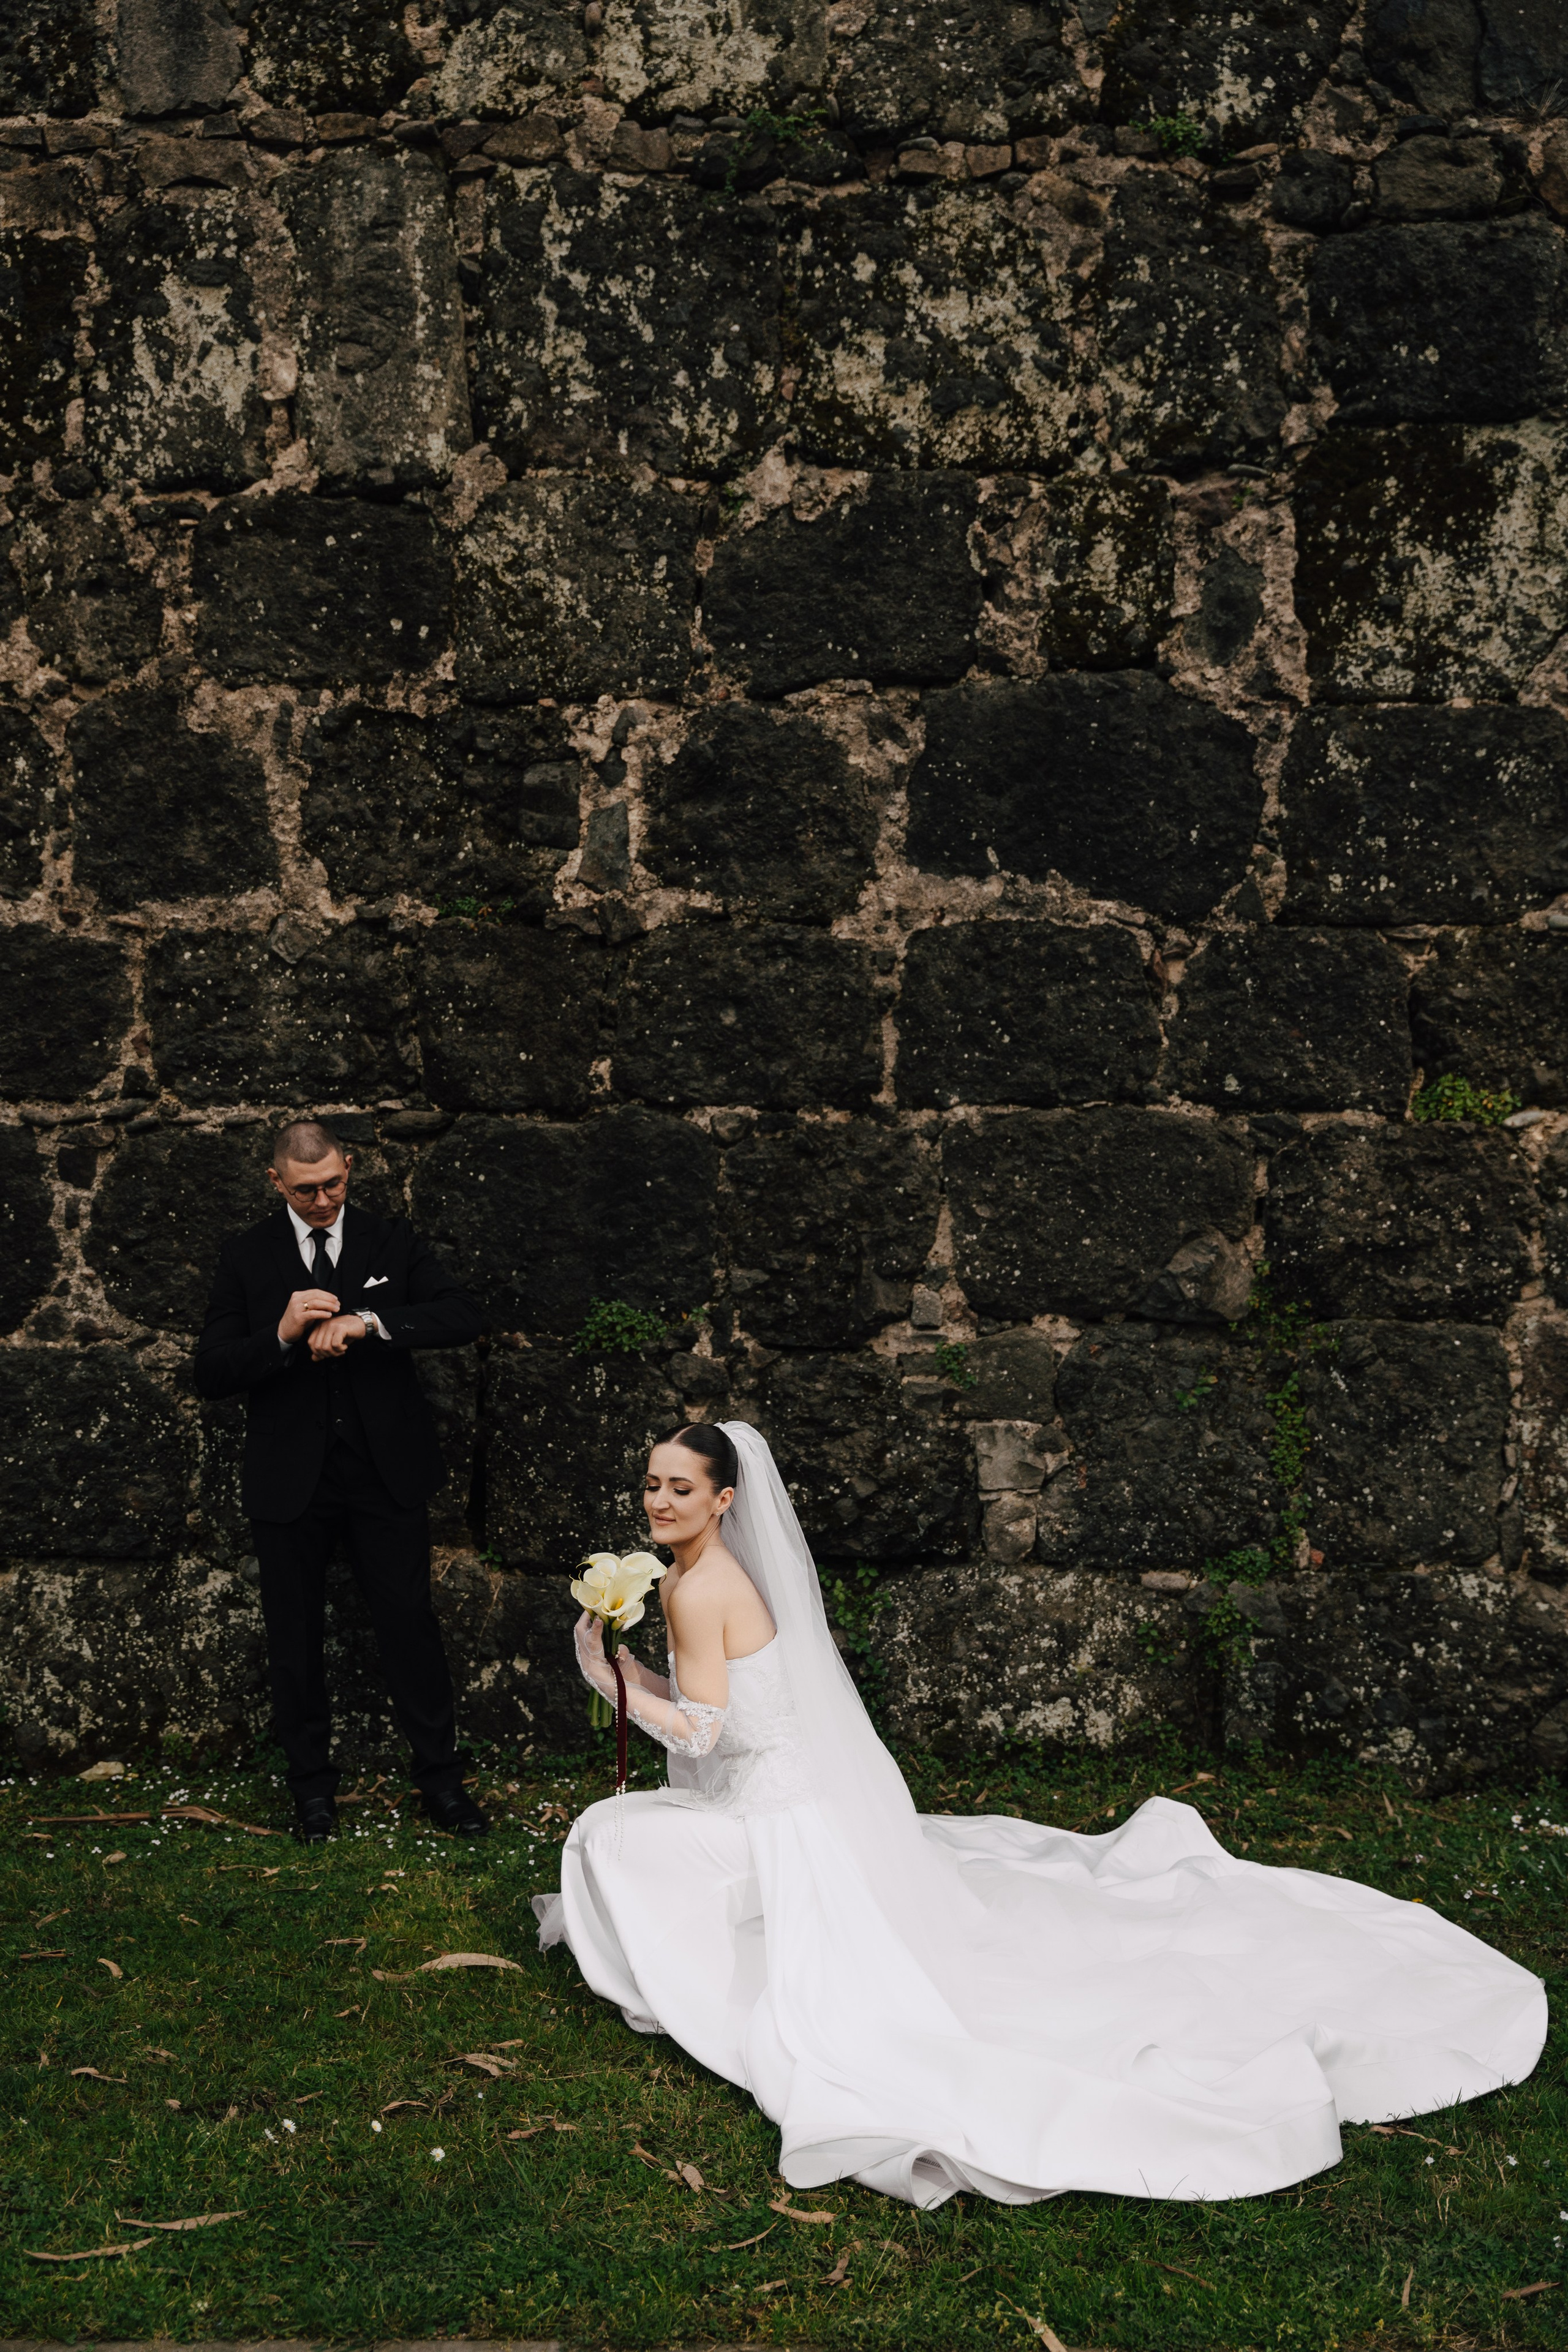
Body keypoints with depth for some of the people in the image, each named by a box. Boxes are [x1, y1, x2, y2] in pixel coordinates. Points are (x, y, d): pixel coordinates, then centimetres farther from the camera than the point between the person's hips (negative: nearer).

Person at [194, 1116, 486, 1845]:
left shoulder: (392, 1242, 2)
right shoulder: (245, 1258, 1)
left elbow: (462, 1317, -12)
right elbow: (211, 1373, -5)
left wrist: (367, 1321, -25)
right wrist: (281, 1334, -24)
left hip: (386, 1473, 0)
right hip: (290, 1478, 1)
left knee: (409, 1621, 3)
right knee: (294, 1634, 10)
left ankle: (440, 1776, 17)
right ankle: (311, 1782, 26)